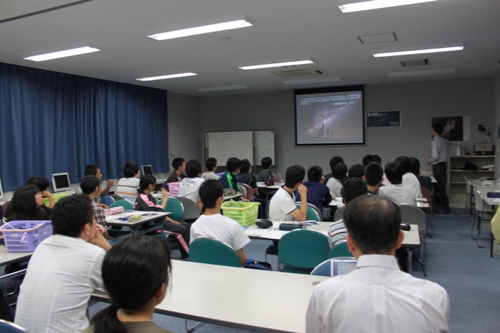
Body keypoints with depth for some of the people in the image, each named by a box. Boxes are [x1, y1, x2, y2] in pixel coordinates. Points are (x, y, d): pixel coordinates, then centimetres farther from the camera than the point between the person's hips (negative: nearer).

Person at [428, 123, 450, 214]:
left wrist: (429, 161, -4)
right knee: (441, 186, 17)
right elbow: (442, 154, 14)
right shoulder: (444, 140, 8)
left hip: (437, 166, -9)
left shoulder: (435, 141, -17)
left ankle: (445, 209, 2)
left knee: (440, 187, -3)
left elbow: (435, 156, -21)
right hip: (443, 164, 9)